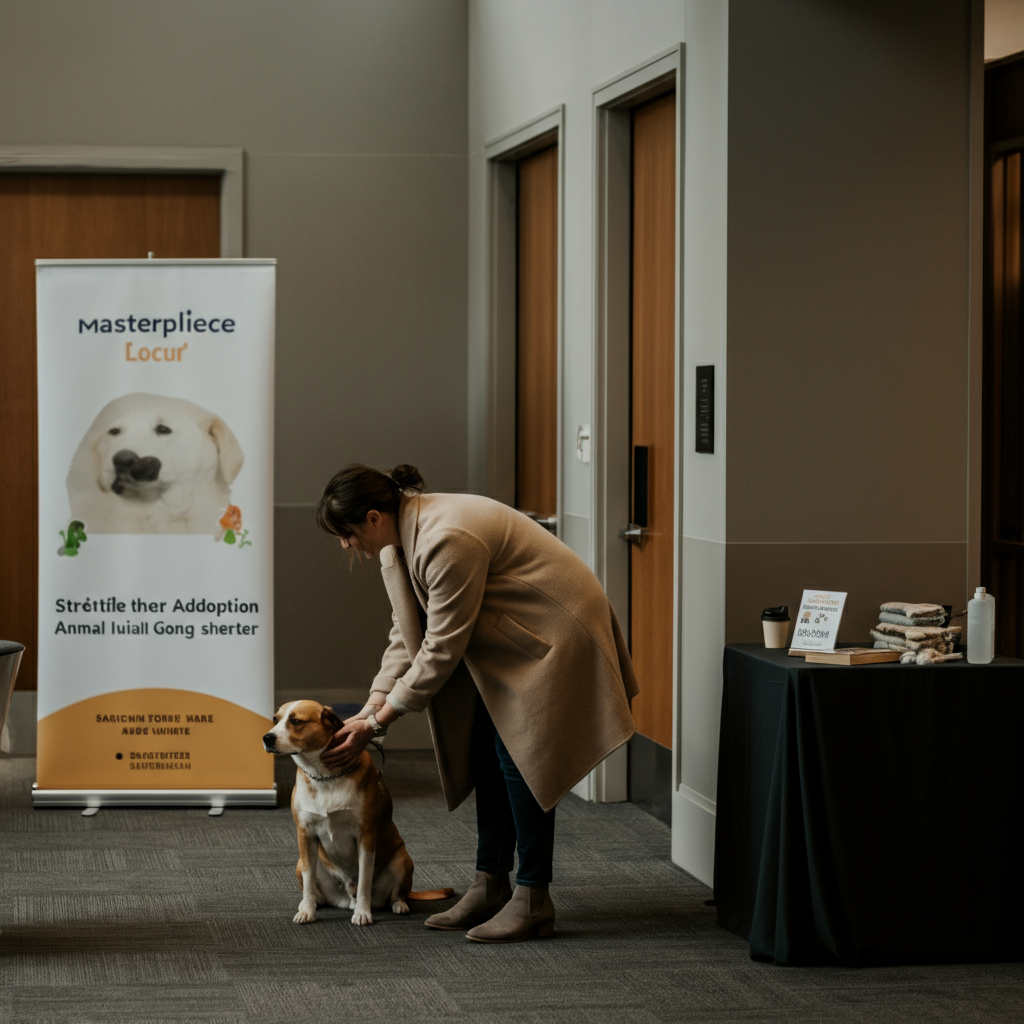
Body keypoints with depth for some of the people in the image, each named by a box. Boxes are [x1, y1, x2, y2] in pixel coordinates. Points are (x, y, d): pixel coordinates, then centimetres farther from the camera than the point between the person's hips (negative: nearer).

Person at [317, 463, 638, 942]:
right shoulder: (404, 533, -1)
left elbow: (441, 650, -27)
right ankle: (489, 888, 15)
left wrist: (377, 723, -20)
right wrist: (372, 705, -4)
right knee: (487, 754, 9)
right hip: (511, 639, 10)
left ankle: (533, 900, -2)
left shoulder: (447, 541, -32)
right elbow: (407, 631, 5)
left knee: (518, 757, -9)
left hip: (553, 633, -10)